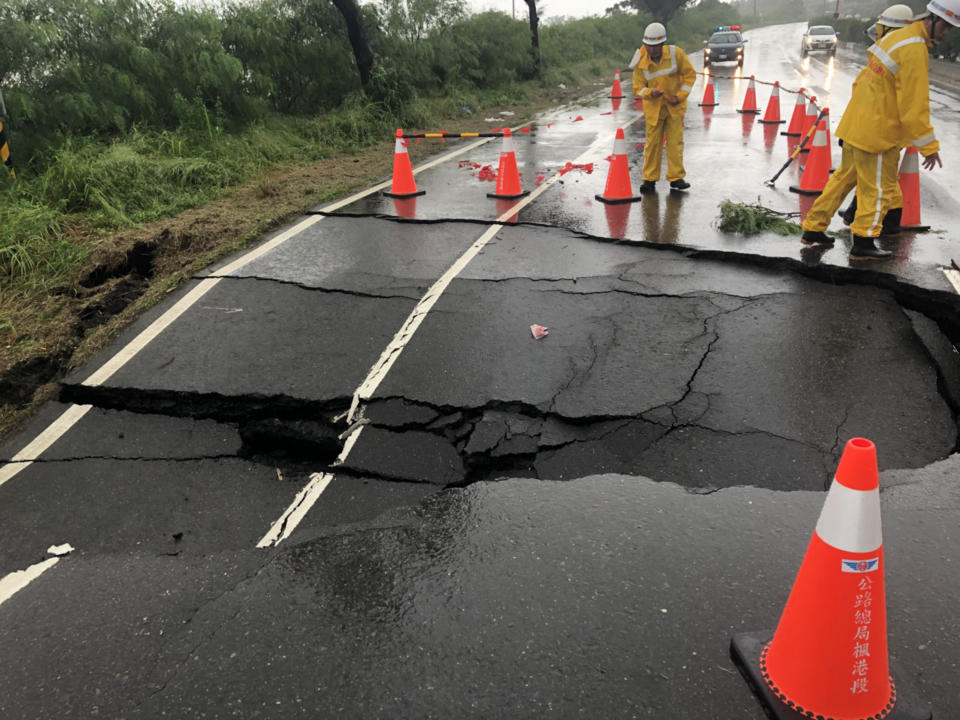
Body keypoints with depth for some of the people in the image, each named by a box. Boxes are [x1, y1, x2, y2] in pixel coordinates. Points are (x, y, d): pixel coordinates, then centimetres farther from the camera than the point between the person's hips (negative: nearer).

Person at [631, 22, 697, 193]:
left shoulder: (676, 53, -13)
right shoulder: (641, 62, -11)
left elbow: (690, 74, -4)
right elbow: (638, 88, -7)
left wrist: (680, 95, -13)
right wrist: (650, 93, -28)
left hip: (674, 106, 0)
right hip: (653, 107, 0)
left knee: (675, 141, 1)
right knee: (652, 143, 3)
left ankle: (676, 178, 11)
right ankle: (649, 179, 14)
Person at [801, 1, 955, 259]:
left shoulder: (895, 36, 11)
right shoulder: (915, 50, -18)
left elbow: (863, 80, 17)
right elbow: (914, 105, -20)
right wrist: (929, 146, -15)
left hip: (856, 125, 9)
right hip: (877, 132, -9)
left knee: (845, 176, 19)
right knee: (879, 189, 2)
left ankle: (814, 227, 24)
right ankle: (862, 244, 8)